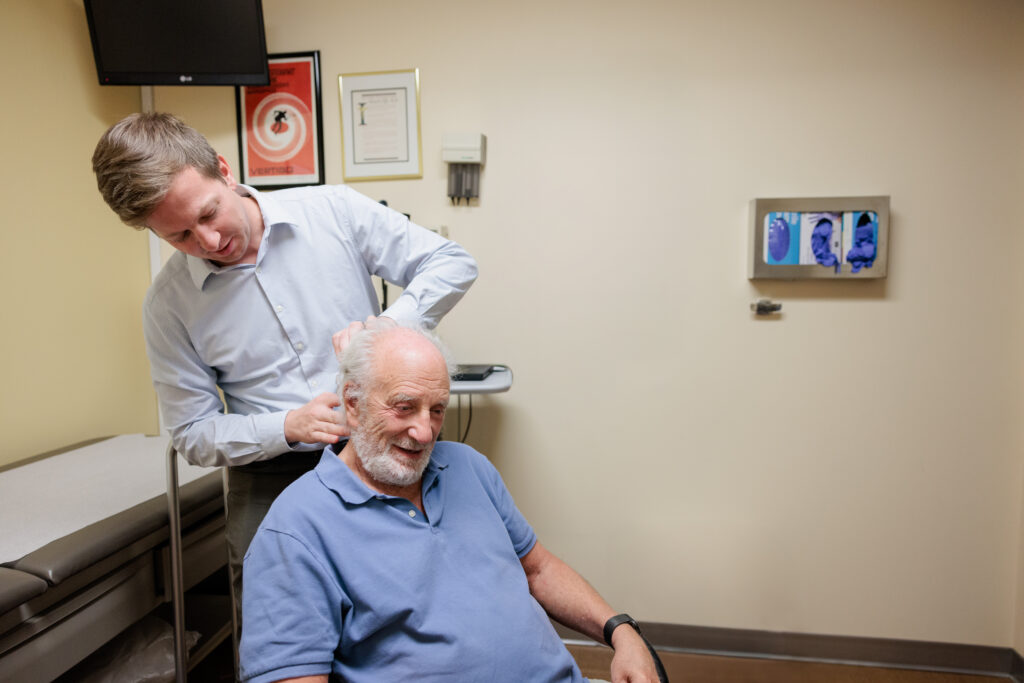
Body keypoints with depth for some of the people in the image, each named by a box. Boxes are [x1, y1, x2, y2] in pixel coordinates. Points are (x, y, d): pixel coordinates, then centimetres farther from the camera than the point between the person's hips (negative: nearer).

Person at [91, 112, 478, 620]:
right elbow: (192, 434, 1)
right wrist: (289, 426, -17)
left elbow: (452, 262, -5)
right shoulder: (168, 303, -2)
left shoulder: (333, 212, -6)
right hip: (270, 479, 1)